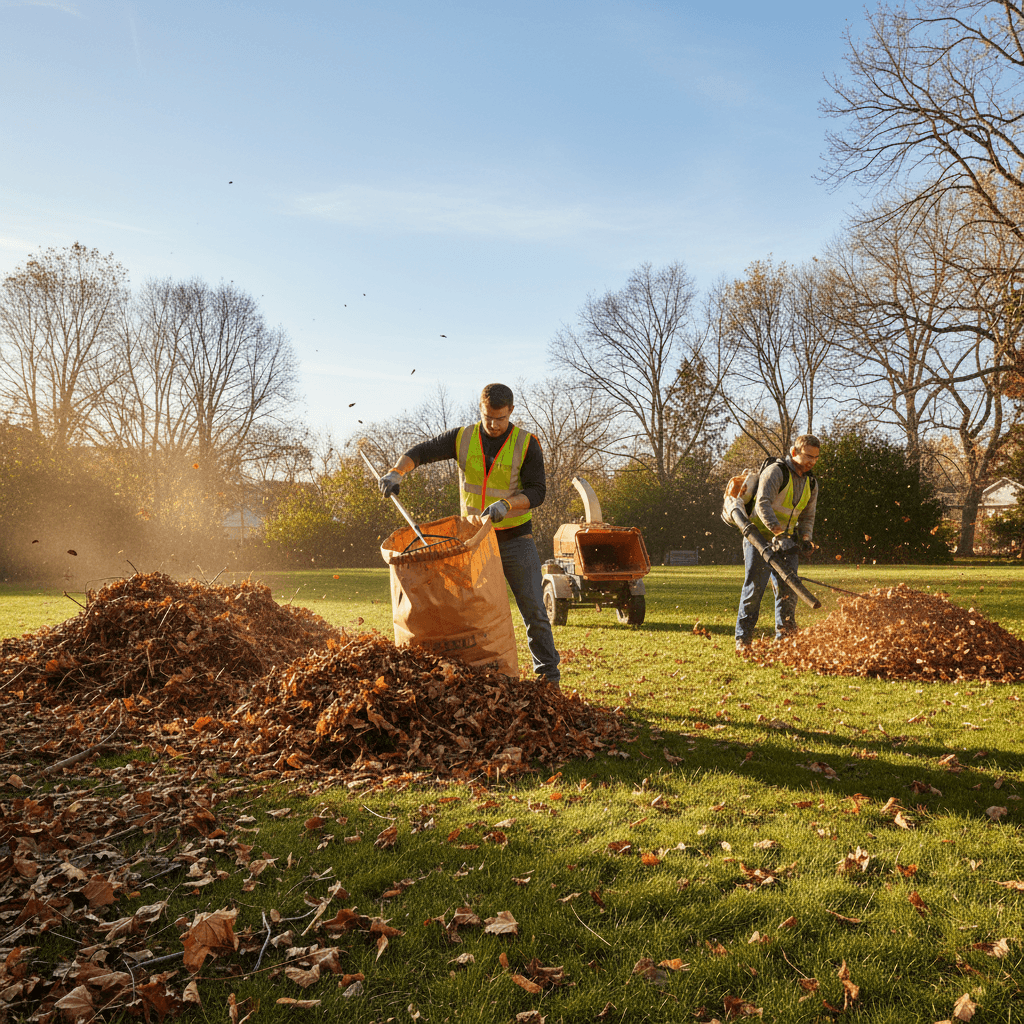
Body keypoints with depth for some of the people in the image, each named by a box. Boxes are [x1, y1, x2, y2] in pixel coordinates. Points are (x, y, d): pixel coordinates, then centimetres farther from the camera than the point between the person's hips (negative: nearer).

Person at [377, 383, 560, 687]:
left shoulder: (527, 444, -10)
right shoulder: (463, 438, -3)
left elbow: (536, 492, -13)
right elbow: (420, 451, -1)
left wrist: (505, 505, -30)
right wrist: (396, 472, -21)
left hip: (515, 540, -2)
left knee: (534, 611, -2)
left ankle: (549, 677, 8)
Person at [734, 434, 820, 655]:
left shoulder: (811, 483, 12)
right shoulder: (776, 472, -12)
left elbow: (807, 516, 19)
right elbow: (763, 504, -24)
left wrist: (805, 538, -1)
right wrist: (779, 533, -34)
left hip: (785, 542, 7)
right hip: (760, 536, -6)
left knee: (788, 589, 1)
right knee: (754, 588, -8)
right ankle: (743, 639, -2)